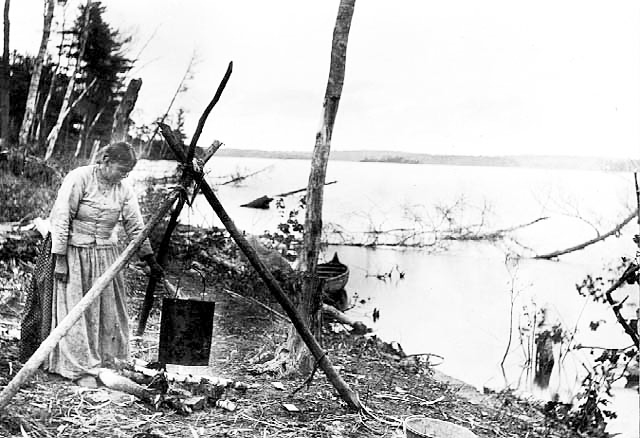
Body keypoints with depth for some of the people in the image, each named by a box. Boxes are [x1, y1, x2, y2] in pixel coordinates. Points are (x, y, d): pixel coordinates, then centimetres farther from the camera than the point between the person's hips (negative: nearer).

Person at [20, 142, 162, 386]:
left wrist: (150, 260, 6)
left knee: (108, 311, 8)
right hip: (73, 253, -5)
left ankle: (105, 362, 20)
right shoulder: (79, 178, -14)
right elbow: (60, 219, -15)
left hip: (105, 256, 5)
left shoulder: (124, 190, 2)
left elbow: (135, 227, 7)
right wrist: (60, 259, -17)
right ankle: (78, 368, 4)